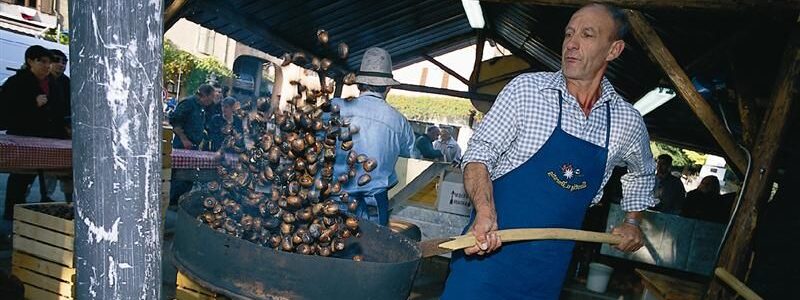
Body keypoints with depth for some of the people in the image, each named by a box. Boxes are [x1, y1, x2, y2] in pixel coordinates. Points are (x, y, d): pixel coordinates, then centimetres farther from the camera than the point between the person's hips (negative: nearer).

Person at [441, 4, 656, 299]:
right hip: (490, 242, -3)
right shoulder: (527, 87, -8)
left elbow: (642, 174, 25)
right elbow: (480, 151, -13)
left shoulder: (628, 122, 3)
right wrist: (485, 211, -27)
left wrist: (633, 222, 16)